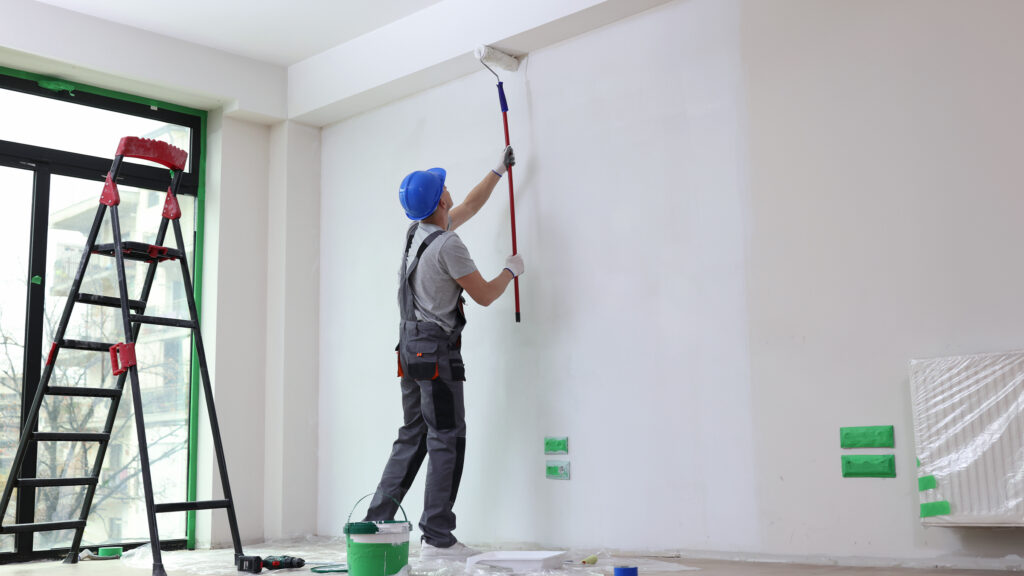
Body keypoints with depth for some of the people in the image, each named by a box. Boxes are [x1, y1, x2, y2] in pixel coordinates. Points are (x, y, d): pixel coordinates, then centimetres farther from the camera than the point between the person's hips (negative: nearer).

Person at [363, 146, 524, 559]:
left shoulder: (419, 231, 12)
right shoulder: (447, 244, -15)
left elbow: (469, 206, 29)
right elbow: (484, 295, -9)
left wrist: (499, 170, 37)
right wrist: (511, 270, 10)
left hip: (410, 346, 9)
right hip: (436, 349, -9)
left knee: (412, 437, 13)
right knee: (447, 440, -5)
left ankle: (377, 521, 13)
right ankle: (437, 538, -4)